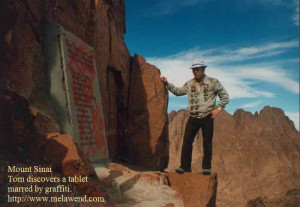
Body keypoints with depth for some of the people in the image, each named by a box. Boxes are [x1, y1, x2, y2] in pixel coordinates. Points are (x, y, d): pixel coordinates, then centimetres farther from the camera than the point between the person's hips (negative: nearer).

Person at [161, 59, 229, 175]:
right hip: (193, 118, 3)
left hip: (207, 117, -3)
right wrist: (167, 83, 12)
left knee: (207, 143, 4)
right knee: (187, 141, -1)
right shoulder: (189, 84, 10)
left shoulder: (213, 82, 0)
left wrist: (219, 108, -6)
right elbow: (178, 91, 20)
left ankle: (206, 167, 15)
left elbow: (225, 96, 4)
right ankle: (185, 166, 9)